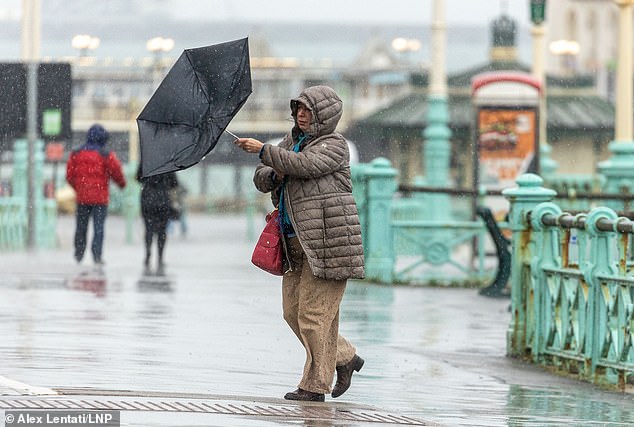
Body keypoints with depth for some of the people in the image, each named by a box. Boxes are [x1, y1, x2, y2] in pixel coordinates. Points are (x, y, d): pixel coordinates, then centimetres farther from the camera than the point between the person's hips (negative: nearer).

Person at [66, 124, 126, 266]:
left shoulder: (76, 154, 2)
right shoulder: (106, 155, -9)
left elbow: (69, 175, 5)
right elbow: (116, 173, -3)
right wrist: (122, 184, 18)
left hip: (82, 196, 3)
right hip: (100, 197, -3)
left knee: (81, 226, 15)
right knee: (99, 226, -1)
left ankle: (79, 254, 23)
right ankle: (97, 255, -8)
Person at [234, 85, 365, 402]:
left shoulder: (334, 145, -5)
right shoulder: (292, 140, 17)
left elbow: (305, 165, -23)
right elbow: (261, 179, 14)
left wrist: (263, 150, -24)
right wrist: (274, 175, -8)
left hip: (327, 238, -8)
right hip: (296, 241, 8)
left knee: (314, 311, -9)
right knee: (293, 311, 8)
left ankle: (315, 385, -4)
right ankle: (344, 359, 23)